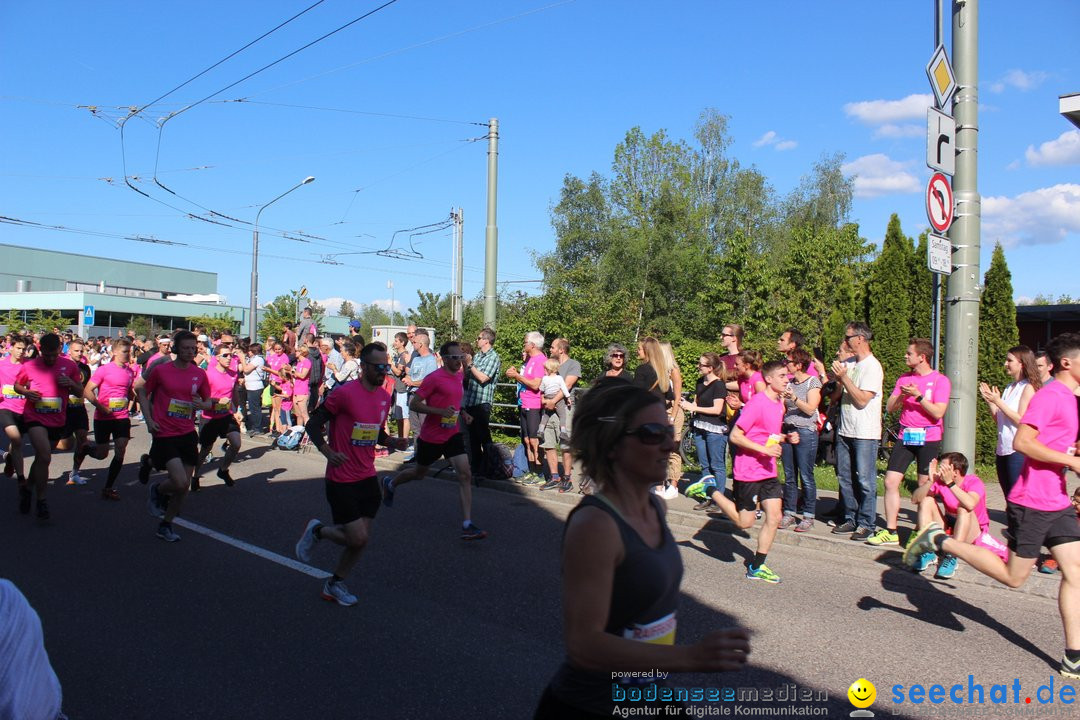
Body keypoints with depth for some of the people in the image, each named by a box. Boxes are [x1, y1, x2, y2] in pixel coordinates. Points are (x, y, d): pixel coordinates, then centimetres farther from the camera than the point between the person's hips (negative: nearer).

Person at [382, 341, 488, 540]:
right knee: (419, 473, 17)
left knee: (465, 475, -10)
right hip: (431, 436, -5)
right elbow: (413, 404, -18)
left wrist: (462, 413, 5)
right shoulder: (434, 378, -17)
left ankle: (467, 526, -10)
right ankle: (390, 483, 50)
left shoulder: (458, 376, 6)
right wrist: (441, 411, -27)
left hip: (452, 434, 5)